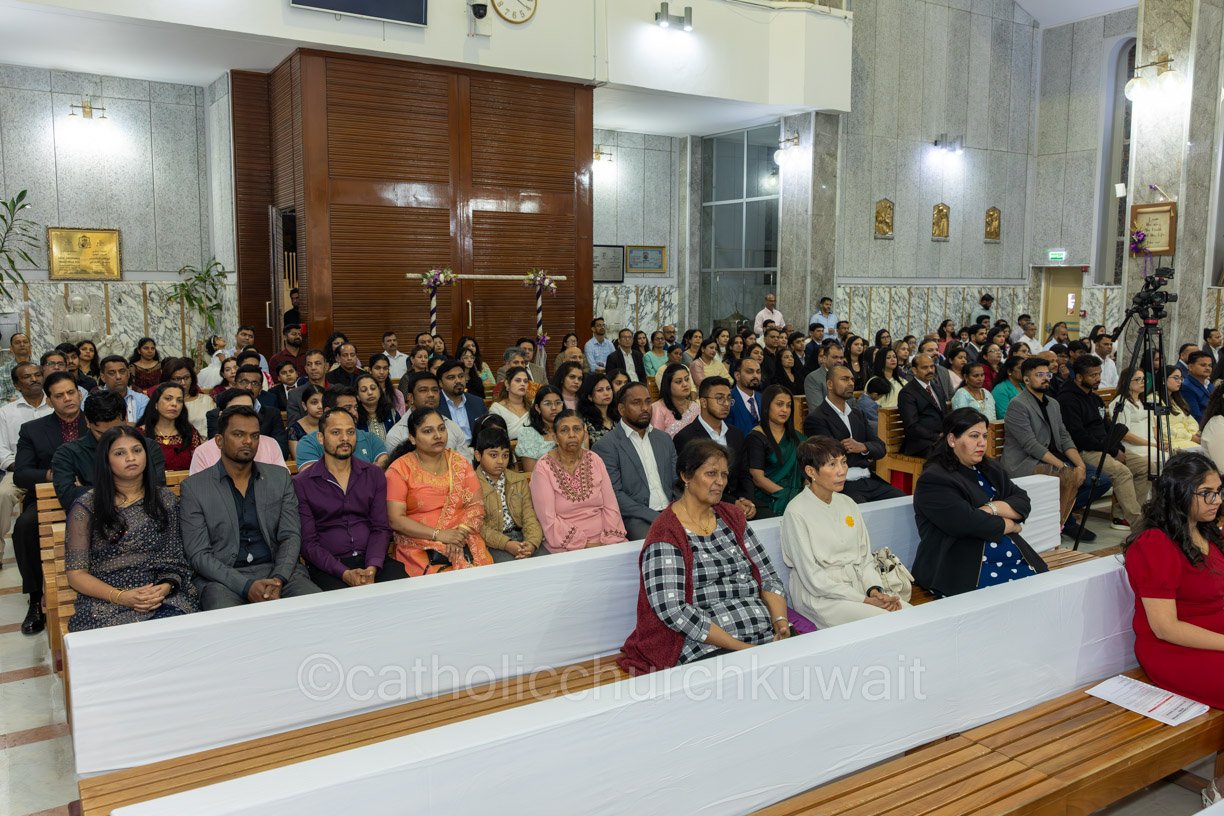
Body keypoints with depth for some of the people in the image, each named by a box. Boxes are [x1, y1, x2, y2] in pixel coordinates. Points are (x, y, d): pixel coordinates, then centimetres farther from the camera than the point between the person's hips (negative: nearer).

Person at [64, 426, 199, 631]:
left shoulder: (165, 499, 12)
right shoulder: (87, 506, 4)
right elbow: (76, 574, 2)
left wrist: (165, 588, -11)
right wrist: (119, 596, -14)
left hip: (162, 598, 3)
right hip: (105, 603, -2)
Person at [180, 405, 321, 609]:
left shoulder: (280, 477, 13)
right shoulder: (193, 487, 4)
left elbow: (290, 536, 7)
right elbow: (198, 554, -2)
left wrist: (278, 579, -13)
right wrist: (246, 585, -16)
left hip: (278, 571, 3)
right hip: (223, 577, -2)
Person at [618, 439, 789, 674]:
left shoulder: (731, 516, 16)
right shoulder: (666, 535, -6)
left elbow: (768, 576, 17)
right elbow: (672, 611, -15)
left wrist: (781, 620, -4)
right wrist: (740, 647, -17)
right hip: (705, 649, -7)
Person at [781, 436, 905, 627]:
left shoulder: (847, 503, 11)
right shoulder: (796, 513, -11)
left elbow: (865, 556, 13)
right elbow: (813, 578, -14)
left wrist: (875, 590, -8)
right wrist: (864, 600, -17)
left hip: (858, 586, 7)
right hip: (819, 597, -7)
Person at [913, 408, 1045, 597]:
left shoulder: (990, 470, 19)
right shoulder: (934, 480, -9)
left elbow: (1023, 502, 10)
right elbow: (969, 523, -17)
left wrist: (992, 508, -10)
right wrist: (1011, 525, 0)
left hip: (1014, 558, 7)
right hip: (967, 570, -7)